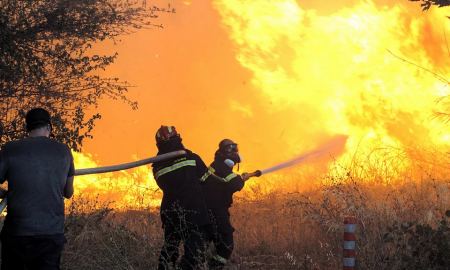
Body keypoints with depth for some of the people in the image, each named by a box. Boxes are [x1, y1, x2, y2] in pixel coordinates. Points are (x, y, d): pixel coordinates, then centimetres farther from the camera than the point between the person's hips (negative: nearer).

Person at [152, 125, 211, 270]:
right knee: (195, 247, -5)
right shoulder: (191, 157, -1)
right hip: (192, 209, -5)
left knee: (170, 246, 18)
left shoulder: (157, 166, 10)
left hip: (168, 210, 5)